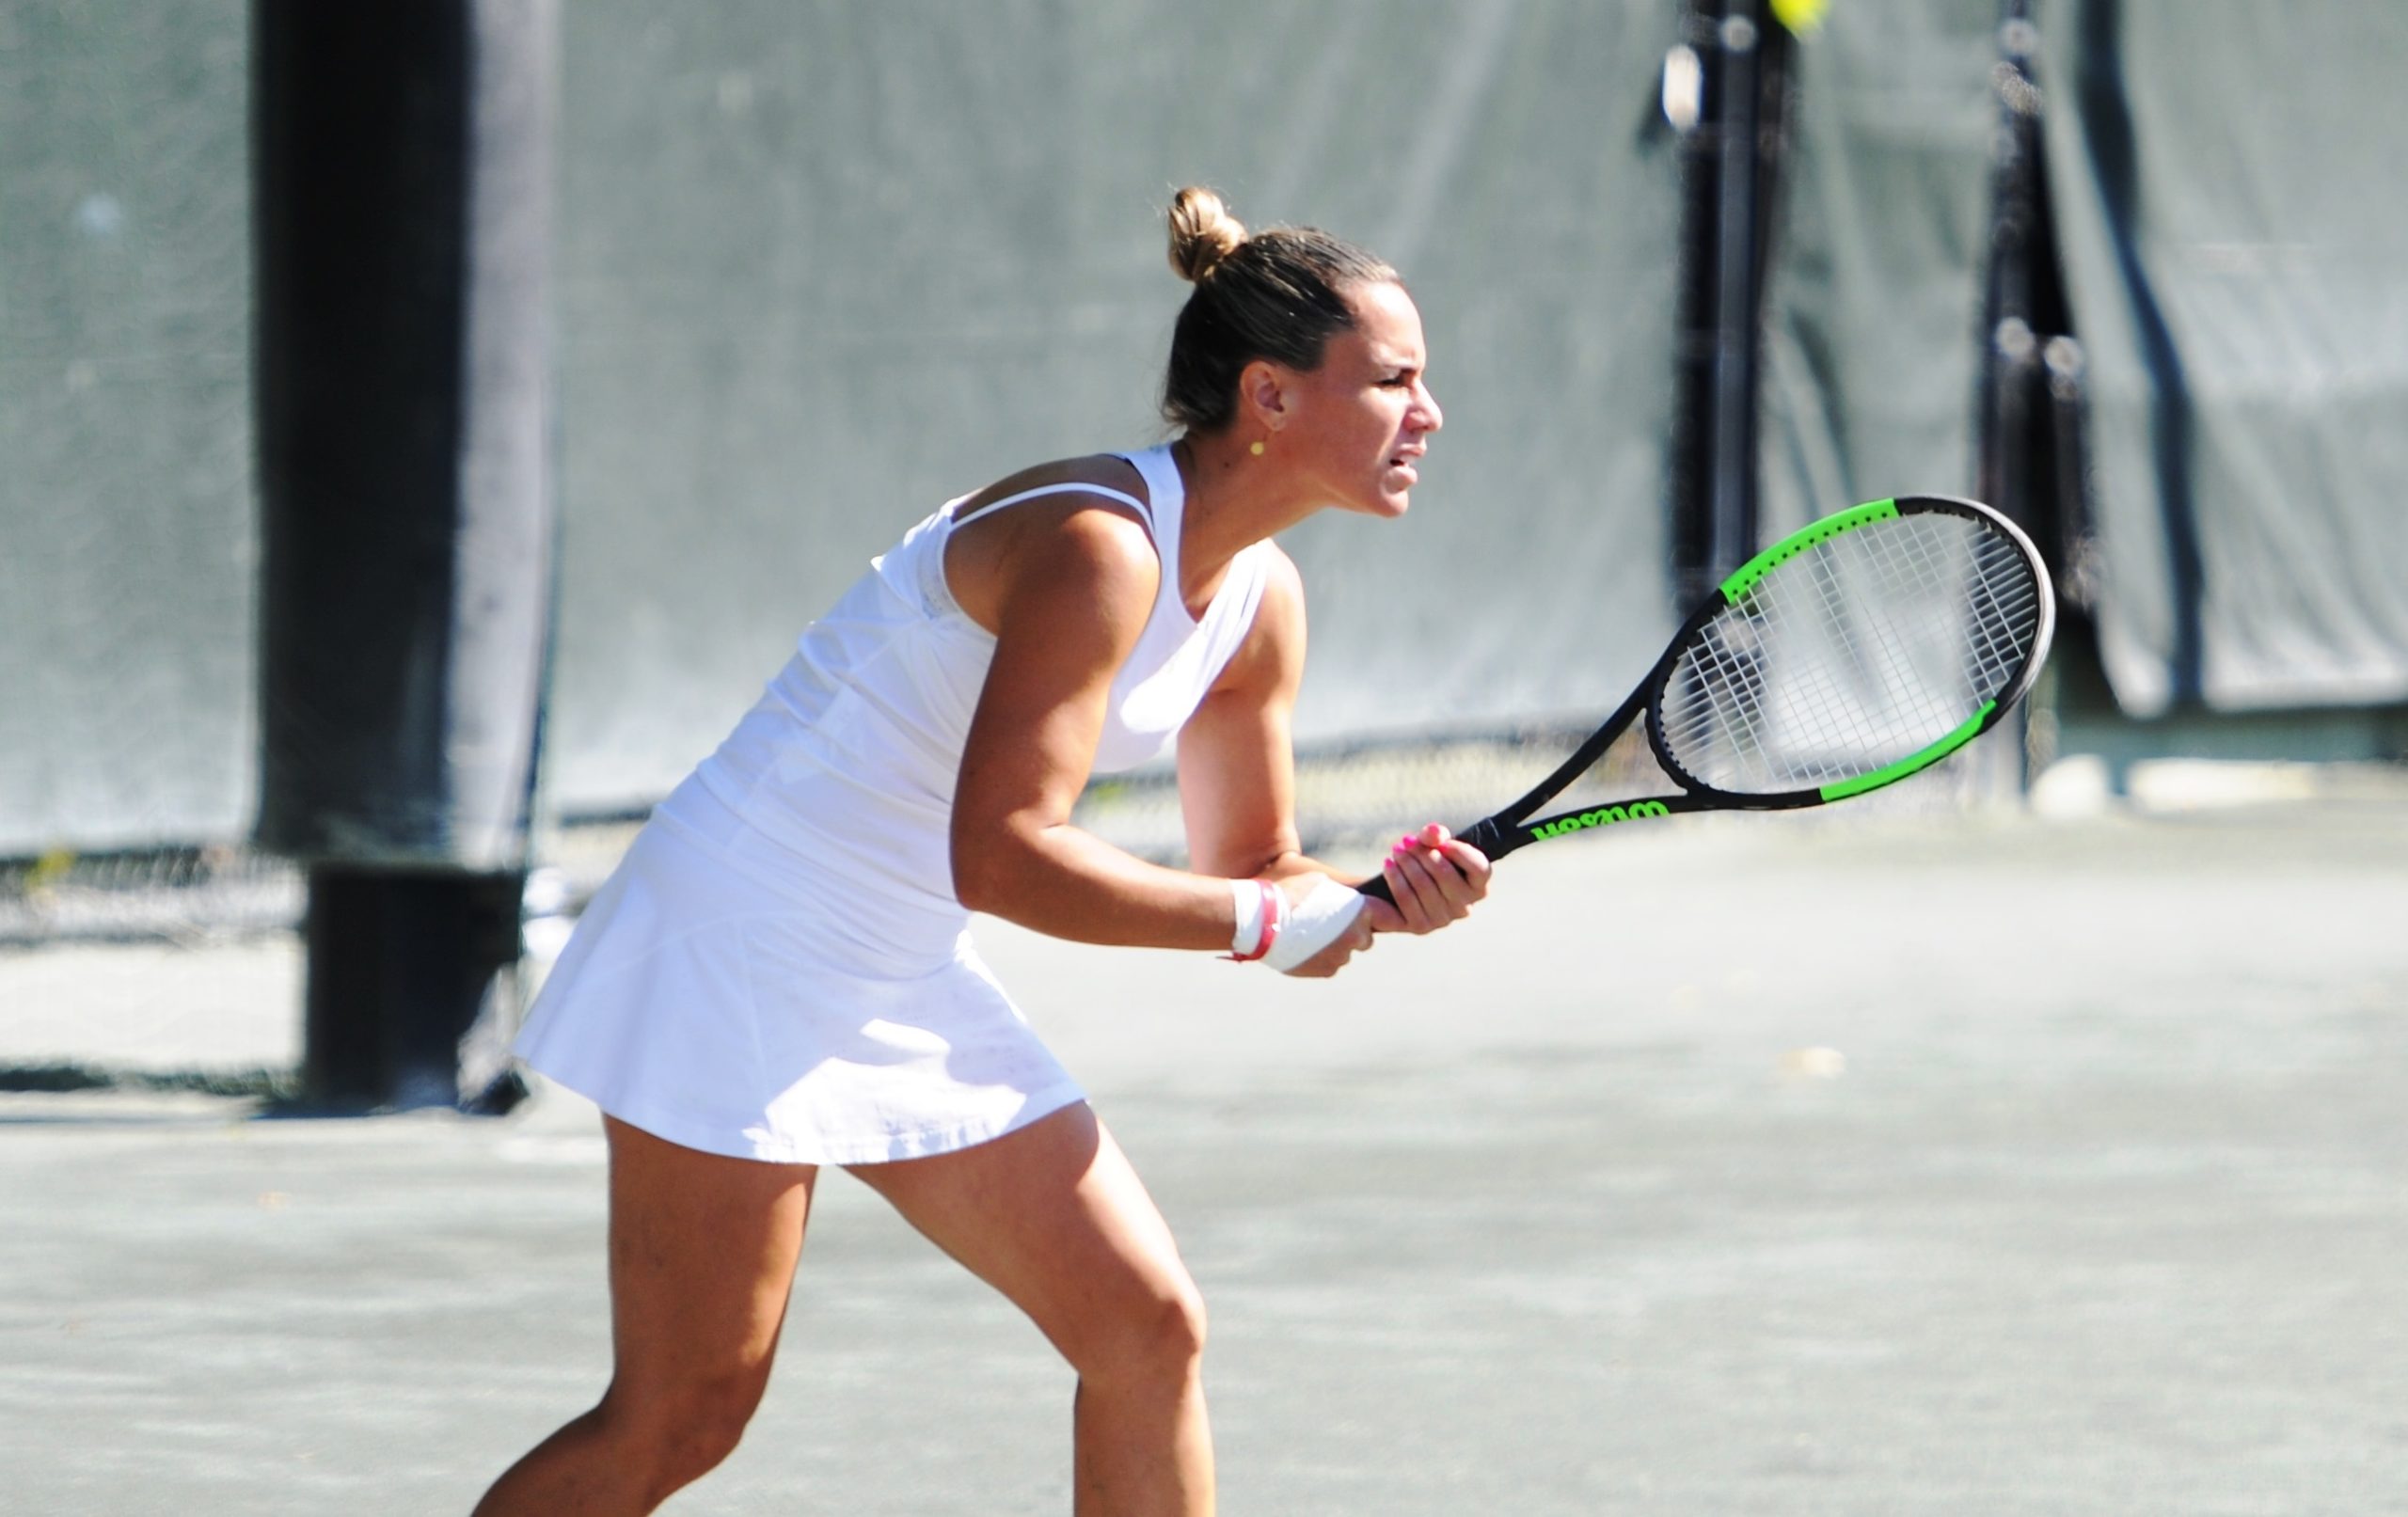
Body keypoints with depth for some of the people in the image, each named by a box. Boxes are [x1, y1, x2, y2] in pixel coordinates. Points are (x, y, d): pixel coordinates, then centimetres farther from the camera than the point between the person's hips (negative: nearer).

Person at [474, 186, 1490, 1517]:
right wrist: (1263, 922, -23)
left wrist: (1384, 900, -10)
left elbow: (1250, 873, 12)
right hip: (745, 950, -9)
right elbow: (1001, 856, -31)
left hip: (909, 991, 9)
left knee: (1148, 1331, 3)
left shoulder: (1260, 604, 4)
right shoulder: (1099, 547, -24)